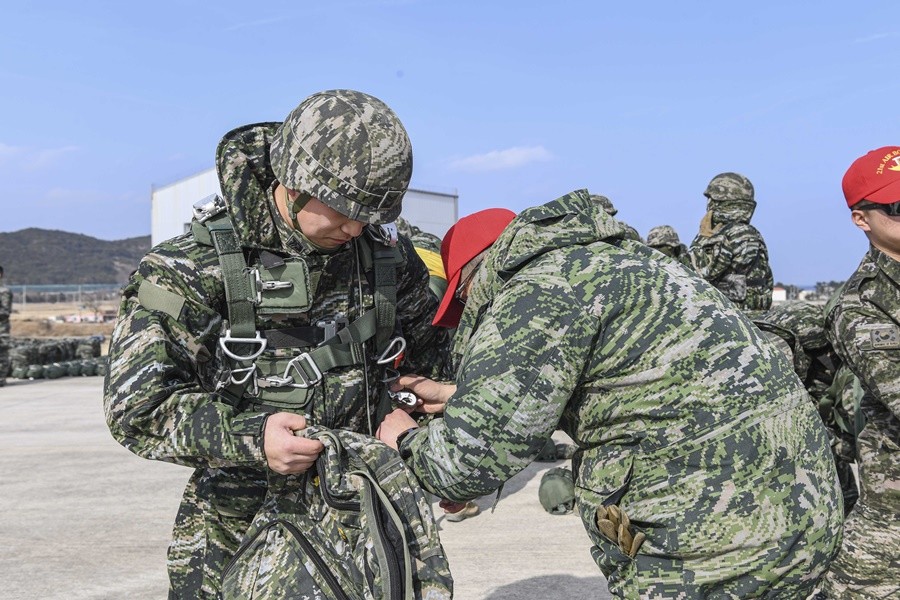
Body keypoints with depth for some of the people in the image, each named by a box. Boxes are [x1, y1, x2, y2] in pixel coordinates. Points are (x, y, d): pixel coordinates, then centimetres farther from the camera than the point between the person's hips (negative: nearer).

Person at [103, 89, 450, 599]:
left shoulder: (386, 256, -3)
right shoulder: (194, 266, -15)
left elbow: (432, 349, 12)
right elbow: (136, 403, -18)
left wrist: (402, 407, -8)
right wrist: (249, 437, -33)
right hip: (239, 522, -3)